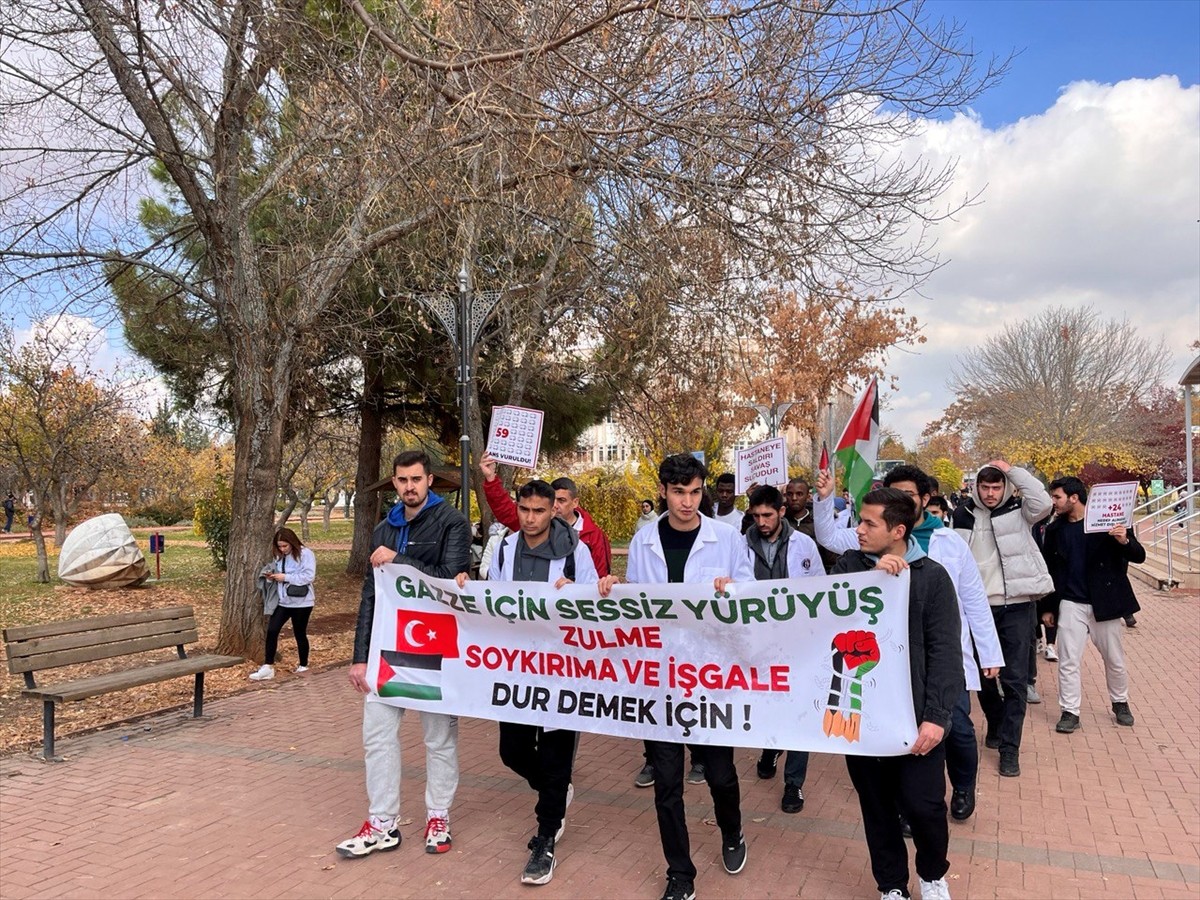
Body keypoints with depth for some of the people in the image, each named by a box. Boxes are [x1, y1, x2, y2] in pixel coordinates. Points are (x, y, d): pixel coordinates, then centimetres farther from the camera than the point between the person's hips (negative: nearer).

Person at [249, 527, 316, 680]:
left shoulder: (305, 554, -12)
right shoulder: (280, 556, 9)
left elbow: (309, 576, -22)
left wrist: (285, 577, -21)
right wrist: (272, 577, -3)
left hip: (301, 603, -6)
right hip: (283, 601, 6)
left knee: (300, 634, 8)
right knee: (272, 630, -6)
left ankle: (303, 667, 25)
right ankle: (268, 667, 1)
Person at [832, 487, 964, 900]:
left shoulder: (931, 575, -4)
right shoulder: (850, 565, 2)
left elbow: (945, 650, -7)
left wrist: (936, 715, -14)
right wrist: (872, 576, -23)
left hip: (915, 714, -2)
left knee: (922, 804, 0)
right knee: (876, 804, 13)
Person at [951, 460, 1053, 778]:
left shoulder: (1018, 511, -1)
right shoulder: (964, 515, 4)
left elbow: (1043, 502, -24)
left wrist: (1013, 470, -16)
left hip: (1018, 605, -2)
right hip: (979, 606, 3)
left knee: (1015, 677, -3)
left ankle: (1010, 747, 5)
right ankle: (996, 725, 37)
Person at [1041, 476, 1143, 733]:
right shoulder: (1054, 530, 2)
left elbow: (1139, 556, -7)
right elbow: (1048, 570, 8)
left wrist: (1125, 541, -29)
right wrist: (1048, 607, 8)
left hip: (1104, 603, -1)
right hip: (1071, 604, 2)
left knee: (1115, 660, 14)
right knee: (1068, 661, 0)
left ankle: (1120, 703, 36)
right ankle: (1070, 712, 10)